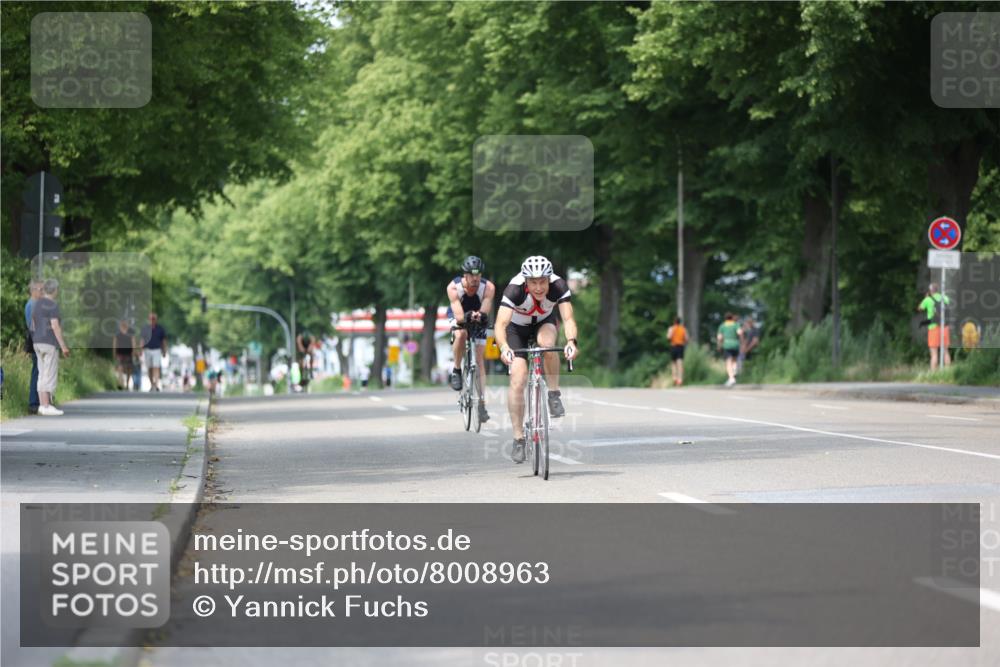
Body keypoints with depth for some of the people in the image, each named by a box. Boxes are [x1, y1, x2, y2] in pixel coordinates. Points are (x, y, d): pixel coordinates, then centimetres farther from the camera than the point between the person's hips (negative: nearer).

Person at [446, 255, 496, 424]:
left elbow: (485, 312, -38)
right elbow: (459, 316, -37)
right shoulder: (453, 287, -31)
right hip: (458, 318, -1)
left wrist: (480, 316, -61)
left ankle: (482, 403, -5)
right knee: (461, 334, -36)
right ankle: (456, 370, -14)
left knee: (479, 360, -7)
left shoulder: (488, 288, -30)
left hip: (478, 320, 1)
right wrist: (468, 316, -59)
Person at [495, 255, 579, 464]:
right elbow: (501, 324, -44)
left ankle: (554, 395, -15)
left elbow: (568, 318, -39)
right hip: (517, 327, -1)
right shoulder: (515, 289, -36)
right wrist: (504, 347, -63)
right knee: (517, 380, -16)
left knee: (546, 342, -36)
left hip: (545, 321, 1)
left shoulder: (559, 286, -31)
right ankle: (518, 439, -6)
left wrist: (571, 341, -59)